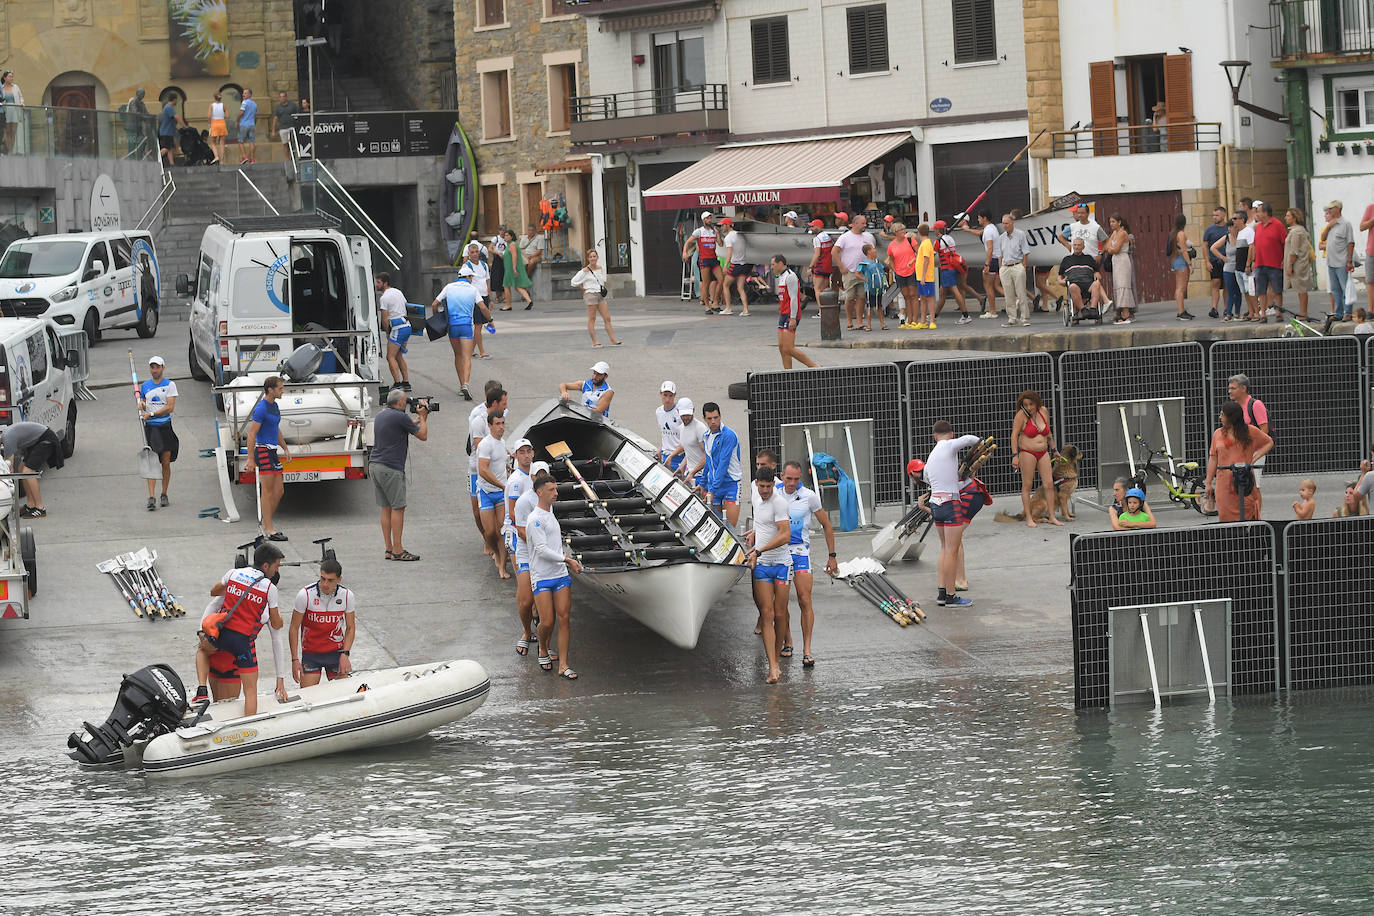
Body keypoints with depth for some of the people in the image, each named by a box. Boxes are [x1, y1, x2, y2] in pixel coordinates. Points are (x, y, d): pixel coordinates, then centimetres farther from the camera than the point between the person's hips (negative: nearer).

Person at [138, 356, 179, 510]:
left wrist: (151, 414, -15)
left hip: (165, 426, -2)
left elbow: (170, 407, -10)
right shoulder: (145, 386, 11)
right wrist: (141, 405, -1)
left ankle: (164, 495, 16)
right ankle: (151, 498, -13)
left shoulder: (170, 385, -1)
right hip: (149, 428, 2)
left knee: (166, 463, 3)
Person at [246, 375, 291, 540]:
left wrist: (286, 449, 25)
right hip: (263, 451, -9)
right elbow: (251, 434, -16)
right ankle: (270, 530, -5)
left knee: (279, 491, 8)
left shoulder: (274, 406, 14)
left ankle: (266, 524, 18)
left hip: (273, 452, 9)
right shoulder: (261, 408, -15)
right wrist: (251, 459, -18)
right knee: (268, 491, -7)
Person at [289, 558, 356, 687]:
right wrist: (295, 660, -10)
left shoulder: (347, 595, -8)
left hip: (336, 652, 2)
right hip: (310, 653, -2)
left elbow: (350, 628, 4)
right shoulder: (305, 595, -15)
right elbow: (294, 628, -6)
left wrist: (345, 654, -9)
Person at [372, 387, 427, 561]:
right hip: (391, 469, -9)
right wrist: (422, 417, 11)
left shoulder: (381, 415, 15)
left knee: (386, 508, 10)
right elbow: (423, 435, -3)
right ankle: (397, 551, -7)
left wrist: (420, 418, 30)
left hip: (376, 467, 9)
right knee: (398, 508, -6)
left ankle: (389, 549, 11)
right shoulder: (399, 417, -12)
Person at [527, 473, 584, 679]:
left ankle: (563, 665, -1)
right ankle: (543, 650, 25)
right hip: (541, 578, -7)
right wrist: (567, 560, -15)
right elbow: (542, 550, -18)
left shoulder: (550, 513, 13)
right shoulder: (535, 519, -13)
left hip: (561, 576, 7)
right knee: (547, 622, -6)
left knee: (564, 619, -2)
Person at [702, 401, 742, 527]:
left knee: (730, 526, -12)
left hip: (730, 484, -7)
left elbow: (723, 465, -20)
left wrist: (712, 490, -23)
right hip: (713, 485, 7)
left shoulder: (728, 435, -14)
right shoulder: (706, 436, 10)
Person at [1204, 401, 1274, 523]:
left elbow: (1269, 443, 13)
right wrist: (1208, 484, 10)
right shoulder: (1218, 434, 8)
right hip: (1224, 484, 2)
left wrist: (1254, 459, 0)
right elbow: (1213, 459, 11)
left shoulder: (1250, 431, 2)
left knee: (1248, 517, -5)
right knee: (1226, 517, -3)